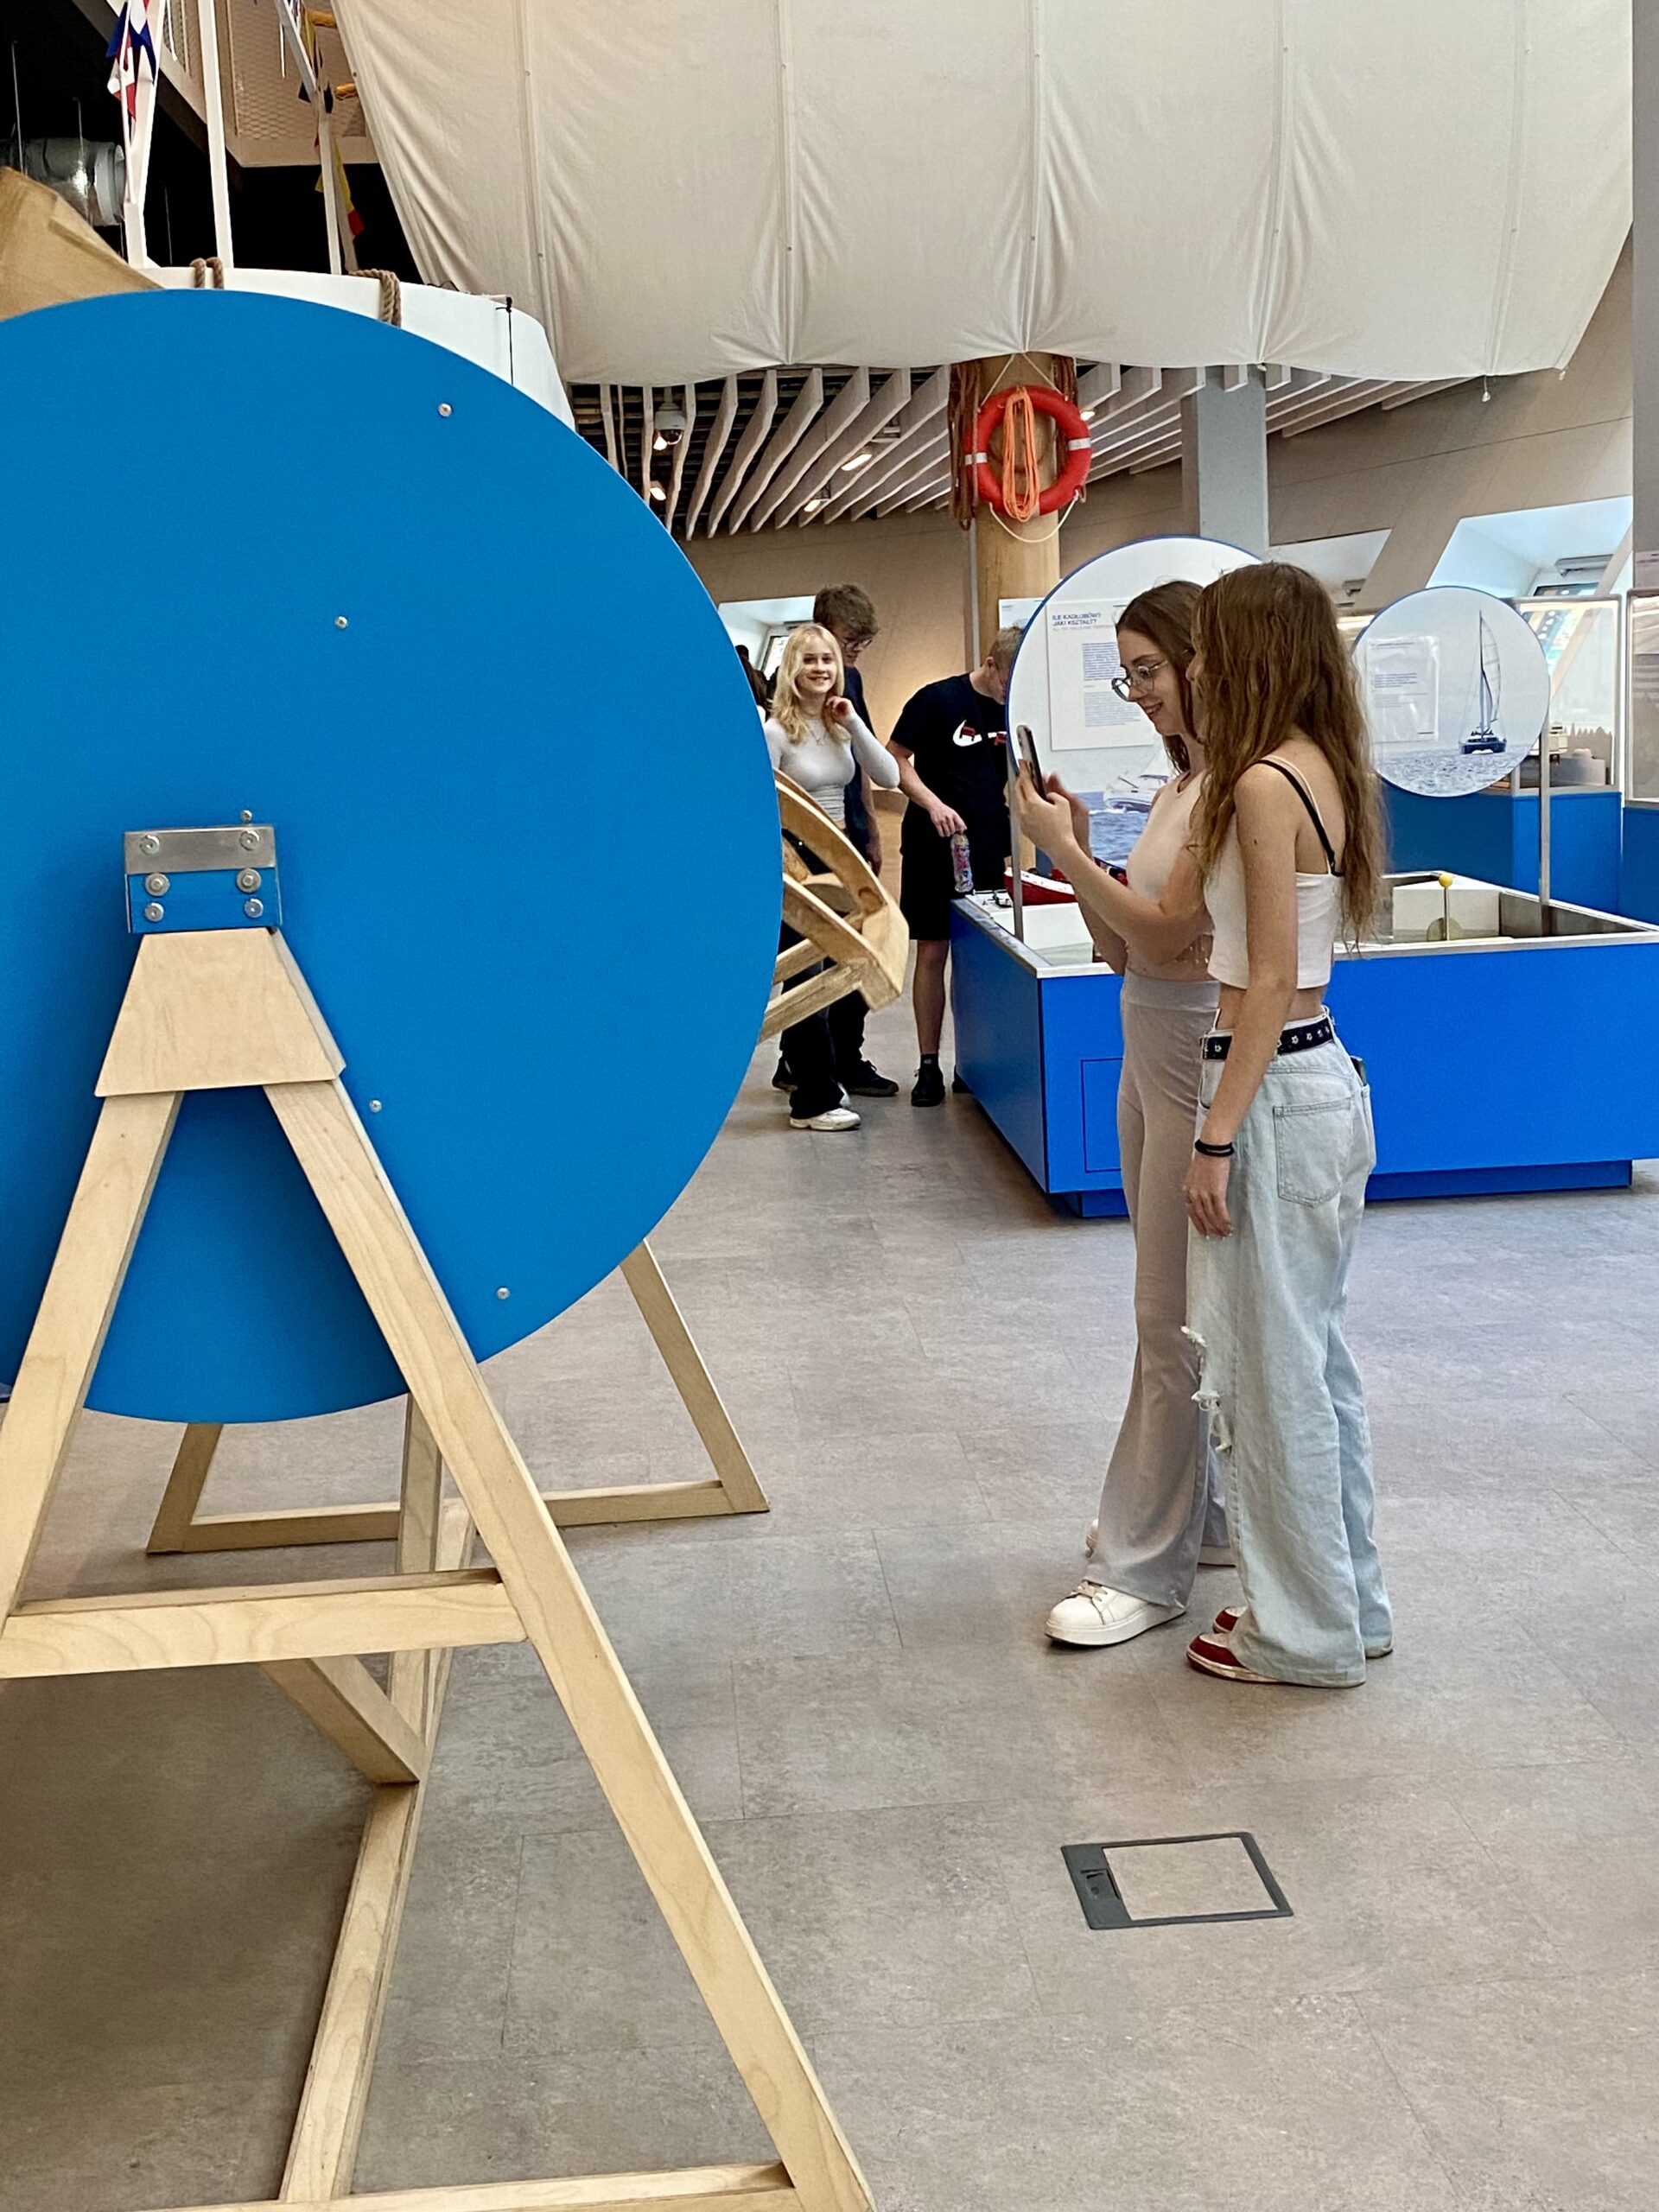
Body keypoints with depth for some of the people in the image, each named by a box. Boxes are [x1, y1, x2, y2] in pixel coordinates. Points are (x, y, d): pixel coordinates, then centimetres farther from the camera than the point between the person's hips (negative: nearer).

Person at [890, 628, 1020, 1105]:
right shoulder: (936, 700, -7)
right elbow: (898, 762, -6)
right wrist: (934, 805, -19)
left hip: (989, 850, 4)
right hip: (934, 848, -4)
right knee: (932, 953, 0)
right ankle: (928, 1065, 6)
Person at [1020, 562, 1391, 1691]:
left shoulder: (1267, 783, -17)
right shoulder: (1321, 771, 11)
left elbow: (1269, 983, -20)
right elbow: (1170, 924, 13)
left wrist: (1216, 1139, -18)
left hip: (1275, 1093, -10)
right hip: (1326, 1082, 10)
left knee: (1273, 1368, 2)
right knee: (1316, 1358, 18)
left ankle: (1305, 1633, 16)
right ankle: (1346, 1603, 30)